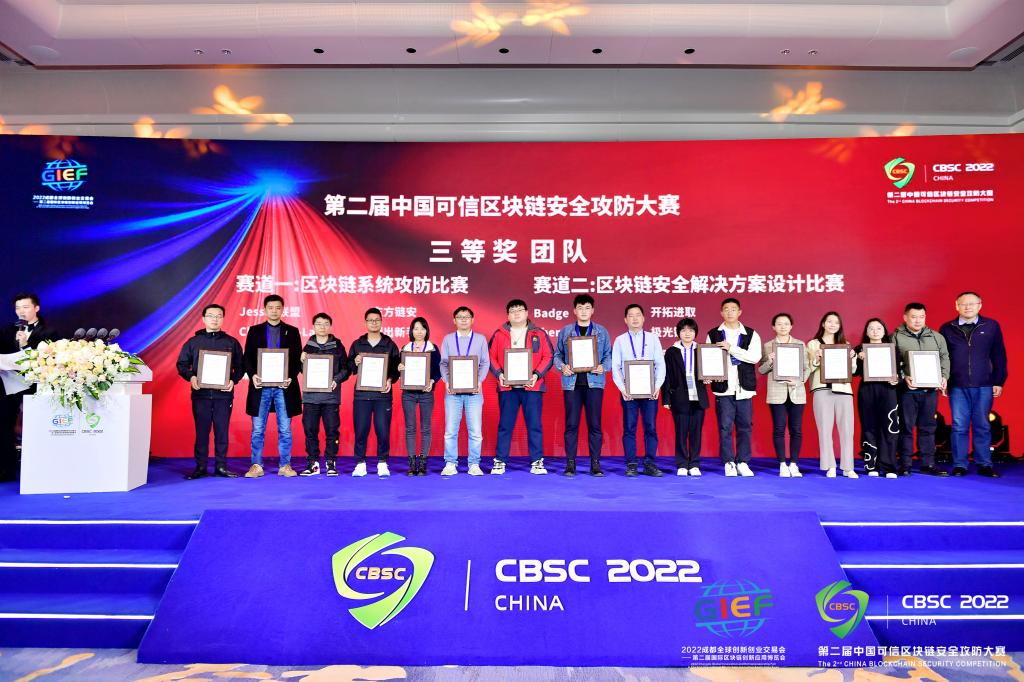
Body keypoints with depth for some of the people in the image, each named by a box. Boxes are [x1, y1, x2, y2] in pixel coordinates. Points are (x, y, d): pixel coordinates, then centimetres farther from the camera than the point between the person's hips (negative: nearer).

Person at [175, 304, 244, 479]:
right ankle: (200, 466, 12)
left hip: (224, 395, 0)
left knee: (222, 431, 3)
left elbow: (240, 367, 8)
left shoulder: (231, 342, 8)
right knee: (201, 431, 4)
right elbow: (181, 364, 10)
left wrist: (233, 380, -10)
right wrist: (191, 377, -9)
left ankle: (221, 466, 10)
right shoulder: (193, 342, 9)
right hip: (200, 394, 0)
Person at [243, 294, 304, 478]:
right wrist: (252, 375, -12)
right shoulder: (254, 330, 9)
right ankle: (256, 466, 13)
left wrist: (291, 377, -12)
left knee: (285, 429, 4)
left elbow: (297, 359, 4)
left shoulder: (292, 331, 7)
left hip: (284, 386, 0)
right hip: (261, 386, 0)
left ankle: (285, 466, 12)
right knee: (258, 429, 4)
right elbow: (248, 358, 5)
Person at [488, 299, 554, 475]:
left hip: (532, 387, 0)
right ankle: (500, 461, 12)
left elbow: (548, 356, 4)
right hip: (507, 387, 1)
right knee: (505, 425, 4)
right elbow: (491, 357, 7)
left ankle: (537, 462, 11)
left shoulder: (539, 334, 7)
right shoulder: (499, 334, 9)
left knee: (534, 425, 2)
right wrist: (499, 374, -8)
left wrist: (537, 374, -9)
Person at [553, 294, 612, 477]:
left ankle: (595, 463, 9)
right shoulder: (565, 331, 11)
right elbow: (557, 355, 10)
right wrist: (562, 367, -9)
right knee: (571, 424, 1)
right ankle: (570, 463, 8)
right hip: (571, 382, 0)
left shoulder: (602, 332, 11)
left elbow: (609, 355, 8)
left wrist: (603, 367, -11)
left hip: (594, 382, 0)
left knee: (594, 424, 1)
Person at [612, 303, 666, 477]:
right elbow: (615, 367, 4)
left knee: (651, 427, 0)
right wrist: (622, 388, -8)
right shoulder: (620, 340, 9)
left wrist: (658, 386, -7)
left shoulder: (653, 338, 10)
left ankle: (650, 464, 7)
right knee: (629, 428, 1)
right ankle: (631, 465, 6)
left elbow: (660, 365, 5)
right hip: (628, 391, 0)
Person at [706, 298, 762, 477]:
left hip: (744, 388, 1)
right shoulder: (713, 334, 8)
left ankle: (743, 462, 14)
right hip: (723, 388, 0)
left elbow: (755, 357, -8)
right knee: (725, 427, -1)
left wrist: (731, 348, -14)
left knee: (745, 426, 4)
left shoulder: (751, 334, 6)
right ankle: (728, 463, 8)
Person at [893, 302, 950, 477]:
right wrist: (904, 377, -16)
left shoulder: (937, 337, 12)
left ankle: (928, 464, 16)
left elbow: (944, 358, 15)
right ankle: (905, 465, 8)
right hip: (907, 390, -3)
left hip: (930, 389, 4)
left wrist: (944, 377, 1)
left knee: (928, 427, 9)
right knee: (906, 427, 2)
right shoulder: (896, 337, 0)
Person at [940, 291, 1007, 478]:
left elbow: (999, 356, 6)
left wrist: (999, 382, 3)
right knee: (959, 427, 2)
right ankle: (959, 465, 8)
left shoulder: (991, 326, 5)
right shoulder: (947, 329, 5)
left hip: (984, 386, 0)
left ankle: (984, 464, 15)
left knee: (982, 426, 6)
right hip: (957, 387, 0)